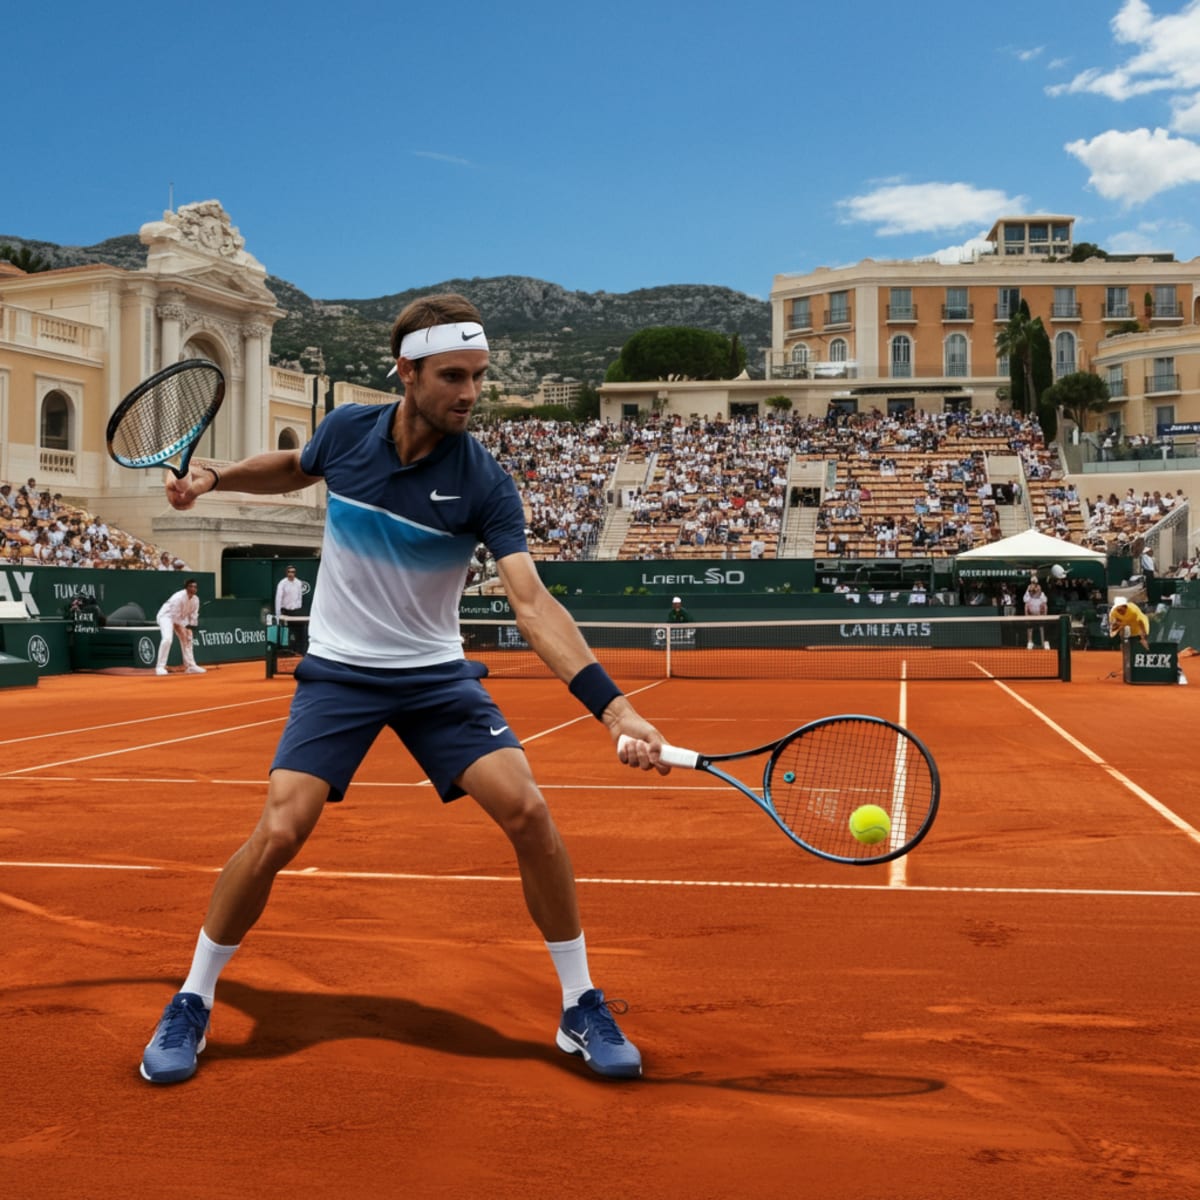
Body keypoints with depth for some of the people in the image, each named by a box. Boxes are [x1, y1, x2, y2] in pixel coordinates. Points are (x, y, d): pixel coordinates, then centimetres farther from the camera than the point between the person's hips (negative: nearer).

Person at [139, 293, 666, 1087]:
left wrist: (613, 706, -38)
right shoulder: (346, 430, -8)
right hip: (339, 671, 1)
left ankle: (583, 1009, 2)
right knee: (279, 832, -14)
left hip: (437, 674, 0)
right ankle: (191, 1005, 10)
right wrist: (216, 476, 3)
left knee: (529, 812, -17)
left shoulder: (486, 484, -16)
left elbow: (533, 604, -26)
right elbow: (296, 468, 19)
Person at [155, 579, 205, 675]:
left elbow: (193, 616, -1)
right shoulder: (178, 597, -31)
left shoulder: (195, 599, -9)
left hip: (181, 619, 8)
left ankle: (190, 666, 16)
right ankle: (160, 667, -23)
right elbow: (175, 617, -28)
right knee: (167, 638, -27)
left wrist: (189, 630, -9)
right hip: (166, 616, -8)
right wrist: (182, 632, -24)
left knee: (187, 639, 6)